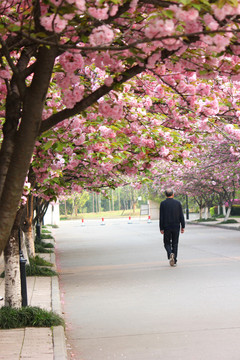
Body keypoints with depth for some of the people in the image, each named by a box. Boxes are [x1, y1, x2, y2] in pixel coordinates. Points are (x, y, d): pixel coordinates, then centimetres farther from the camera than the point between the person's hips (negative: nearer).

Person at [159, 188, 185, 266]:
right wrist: (183, 226, 5)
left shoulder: (163, 203, -5)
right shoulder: (178, 203, -1)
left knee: (167, 243, 10)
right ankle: (174, 261, 10)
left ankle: (170, 254, -18)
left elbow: (161, 217, -5)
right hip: (176, 227, 1)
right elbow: (181, 216, -1)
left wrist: (161, 228, -1)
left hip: (167, 227, -1)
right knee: (175, 244, 11)